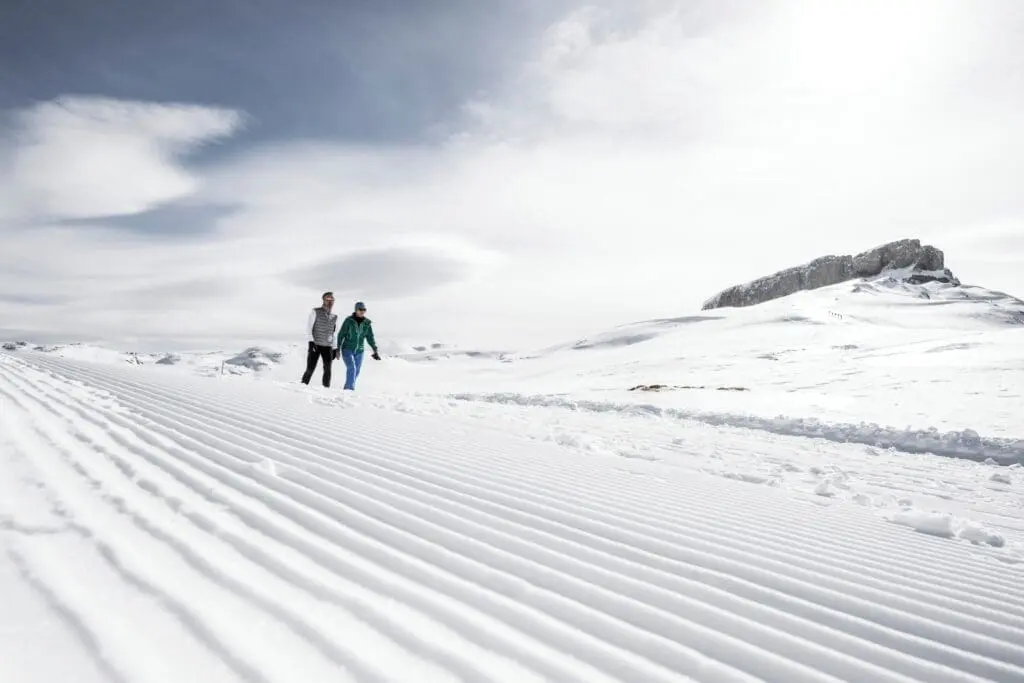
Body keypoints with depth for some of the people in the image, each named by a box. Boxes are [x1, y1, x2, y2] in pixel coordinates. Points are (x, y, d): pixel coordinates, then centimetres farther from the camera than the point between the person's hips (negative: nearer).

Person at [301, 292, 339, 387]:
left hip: (328, 347, 3)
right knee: (310, 369, -8)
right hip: (315, 345, -3)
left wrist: (335, 348, 12)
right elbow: (308, 327, -3)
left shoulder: (334, 316, 14)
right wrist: (311, 342, -15)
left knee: (328, 369, -12)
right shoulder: (315, 312, 2)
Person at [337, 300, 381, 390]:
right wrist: (338, 349, -6)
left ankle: (347, 389, 25)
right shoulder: (349, 320, -10)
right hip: (347, 349, -4)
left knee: (356, 372, 8)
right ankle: (349, 388, -18)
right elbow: (341, 335, -5)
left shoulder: (367, 323, -1)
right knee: (351, 368, -21)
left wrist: (375, 349, -7)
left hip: (359, 351, 4)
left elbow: (370, 337, 3)